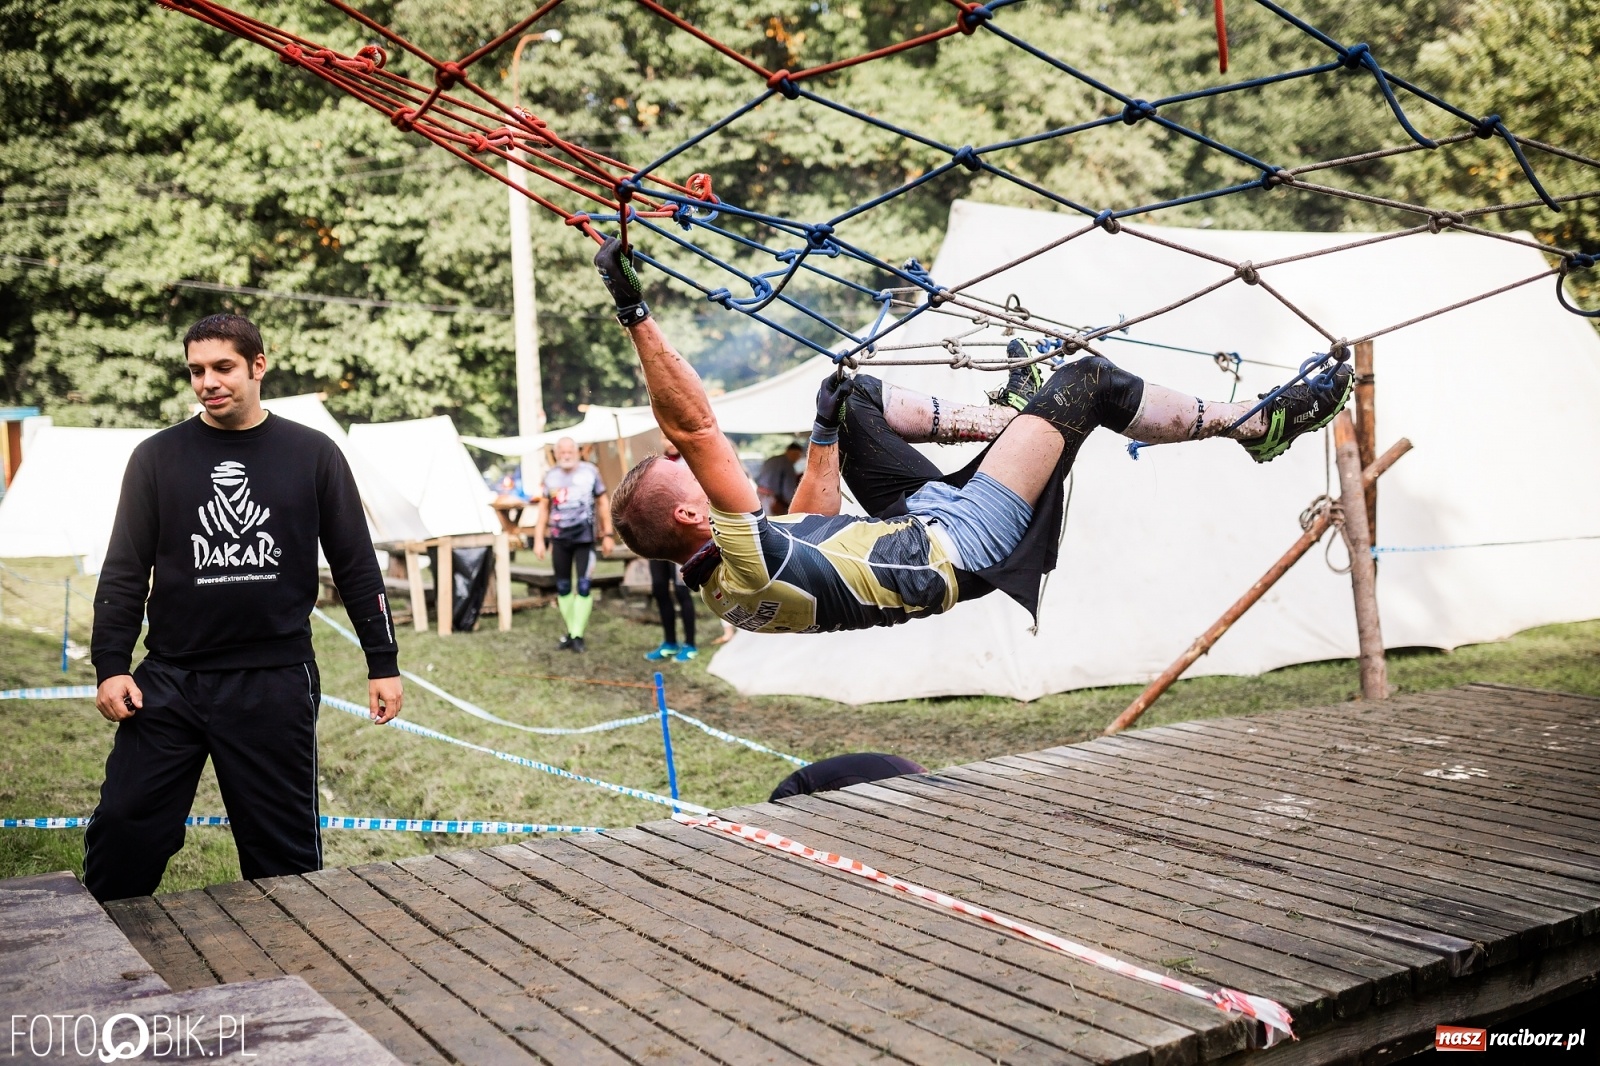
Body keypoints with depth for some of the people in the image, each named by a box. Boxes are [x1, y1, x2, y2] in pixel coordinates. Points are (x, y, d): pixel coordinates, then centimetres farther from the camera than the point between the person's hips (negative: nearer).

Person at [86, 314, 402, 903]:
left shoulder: (313, 454, 3)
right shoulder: (158, 457, 5)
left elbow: (356, 566, 5)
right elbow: (124, 572, 7)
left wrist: (382, 662, 4)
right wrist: (110, 665, -2)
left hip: (278, 683, -1)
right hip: (169, 680, 1)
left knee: (284, 847, 6)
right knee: (122, 830, 1)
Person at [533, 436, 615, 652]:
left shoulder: (590, 472, -4)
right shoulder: (551, 476, 4)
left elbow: (603, 502, 3)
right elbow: (544, 508, 11)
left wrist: (607, 534, 2)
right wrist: (539, 539, 7)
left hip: (584, 537, -3)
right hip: (559, 539, 3)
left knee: (583, 586, -9)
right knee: (563, 587, 8)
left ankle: (578, 635, -3)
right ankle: (570, 632, 18)